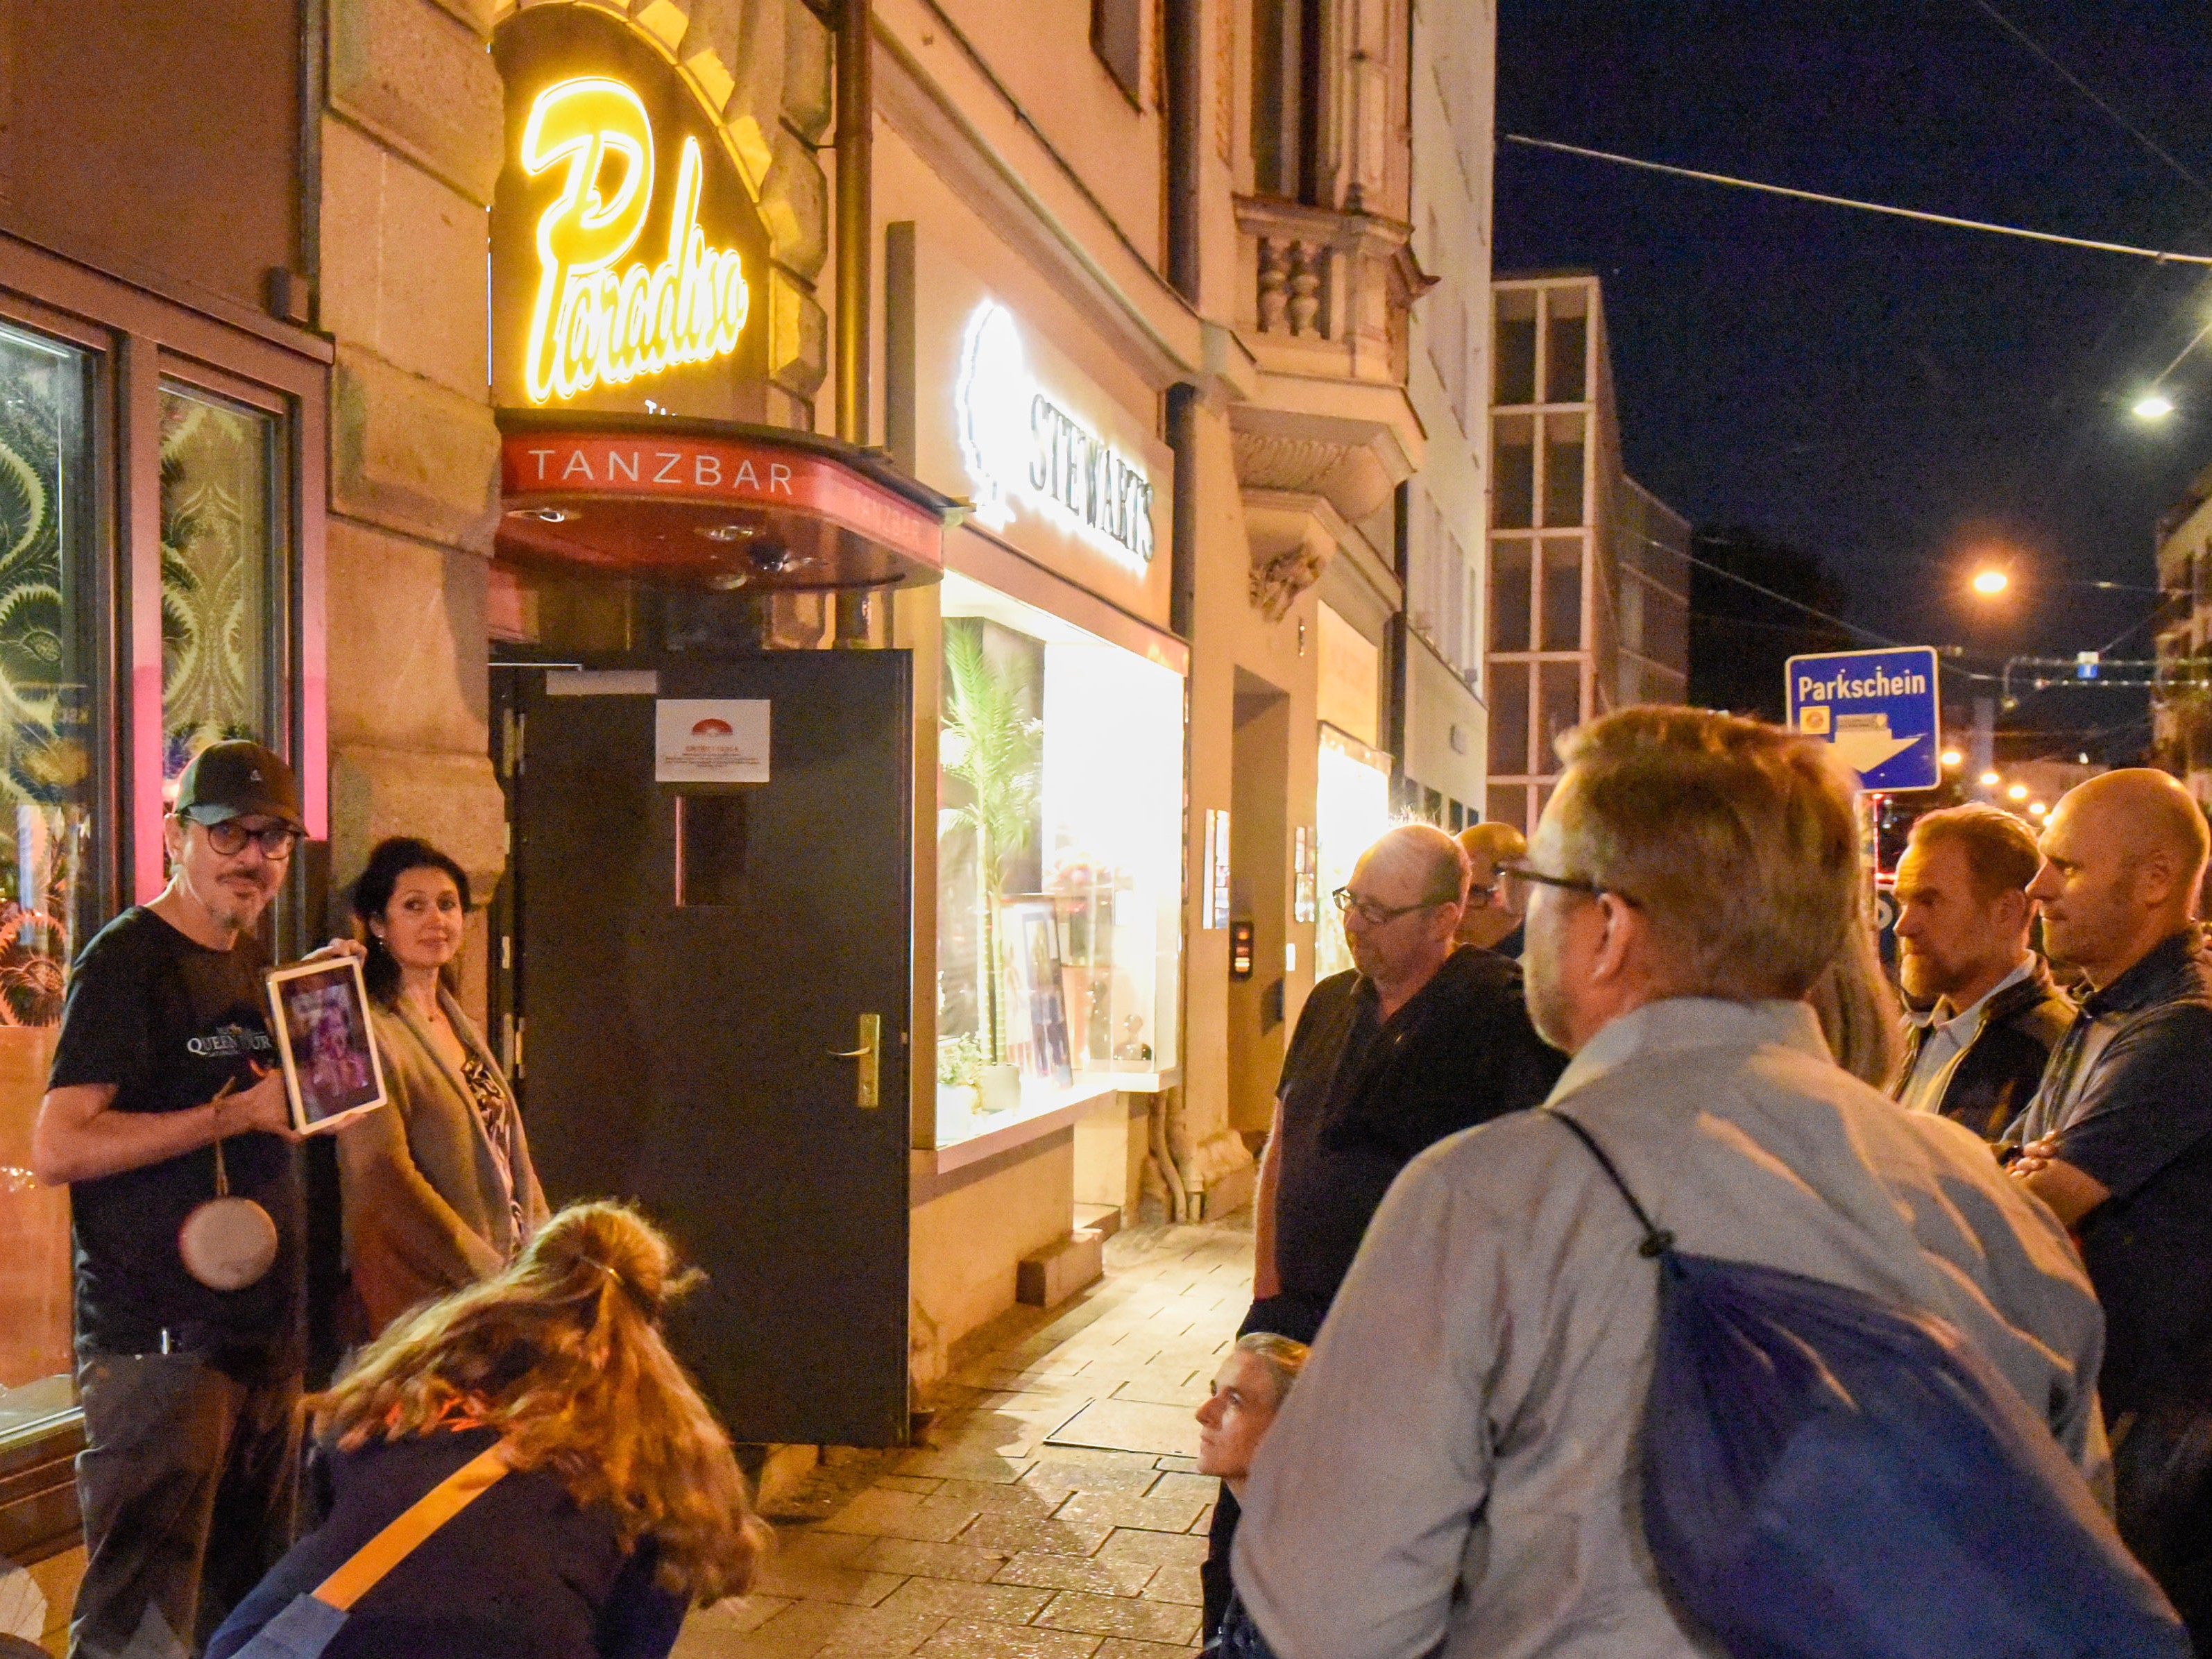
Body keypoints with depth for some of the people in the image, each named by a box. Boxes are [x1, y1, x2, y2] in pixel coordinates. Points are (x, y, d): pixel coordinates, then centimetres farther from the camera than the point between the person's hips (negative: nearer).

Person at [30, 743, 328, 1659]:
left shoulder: (256, 964, 15)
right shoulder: (127, 961, -10)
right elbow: (57, 1149, -19)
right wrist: (233, 1115, -20)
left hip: (264, 1332, 8)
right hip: (157, 1341, -8)